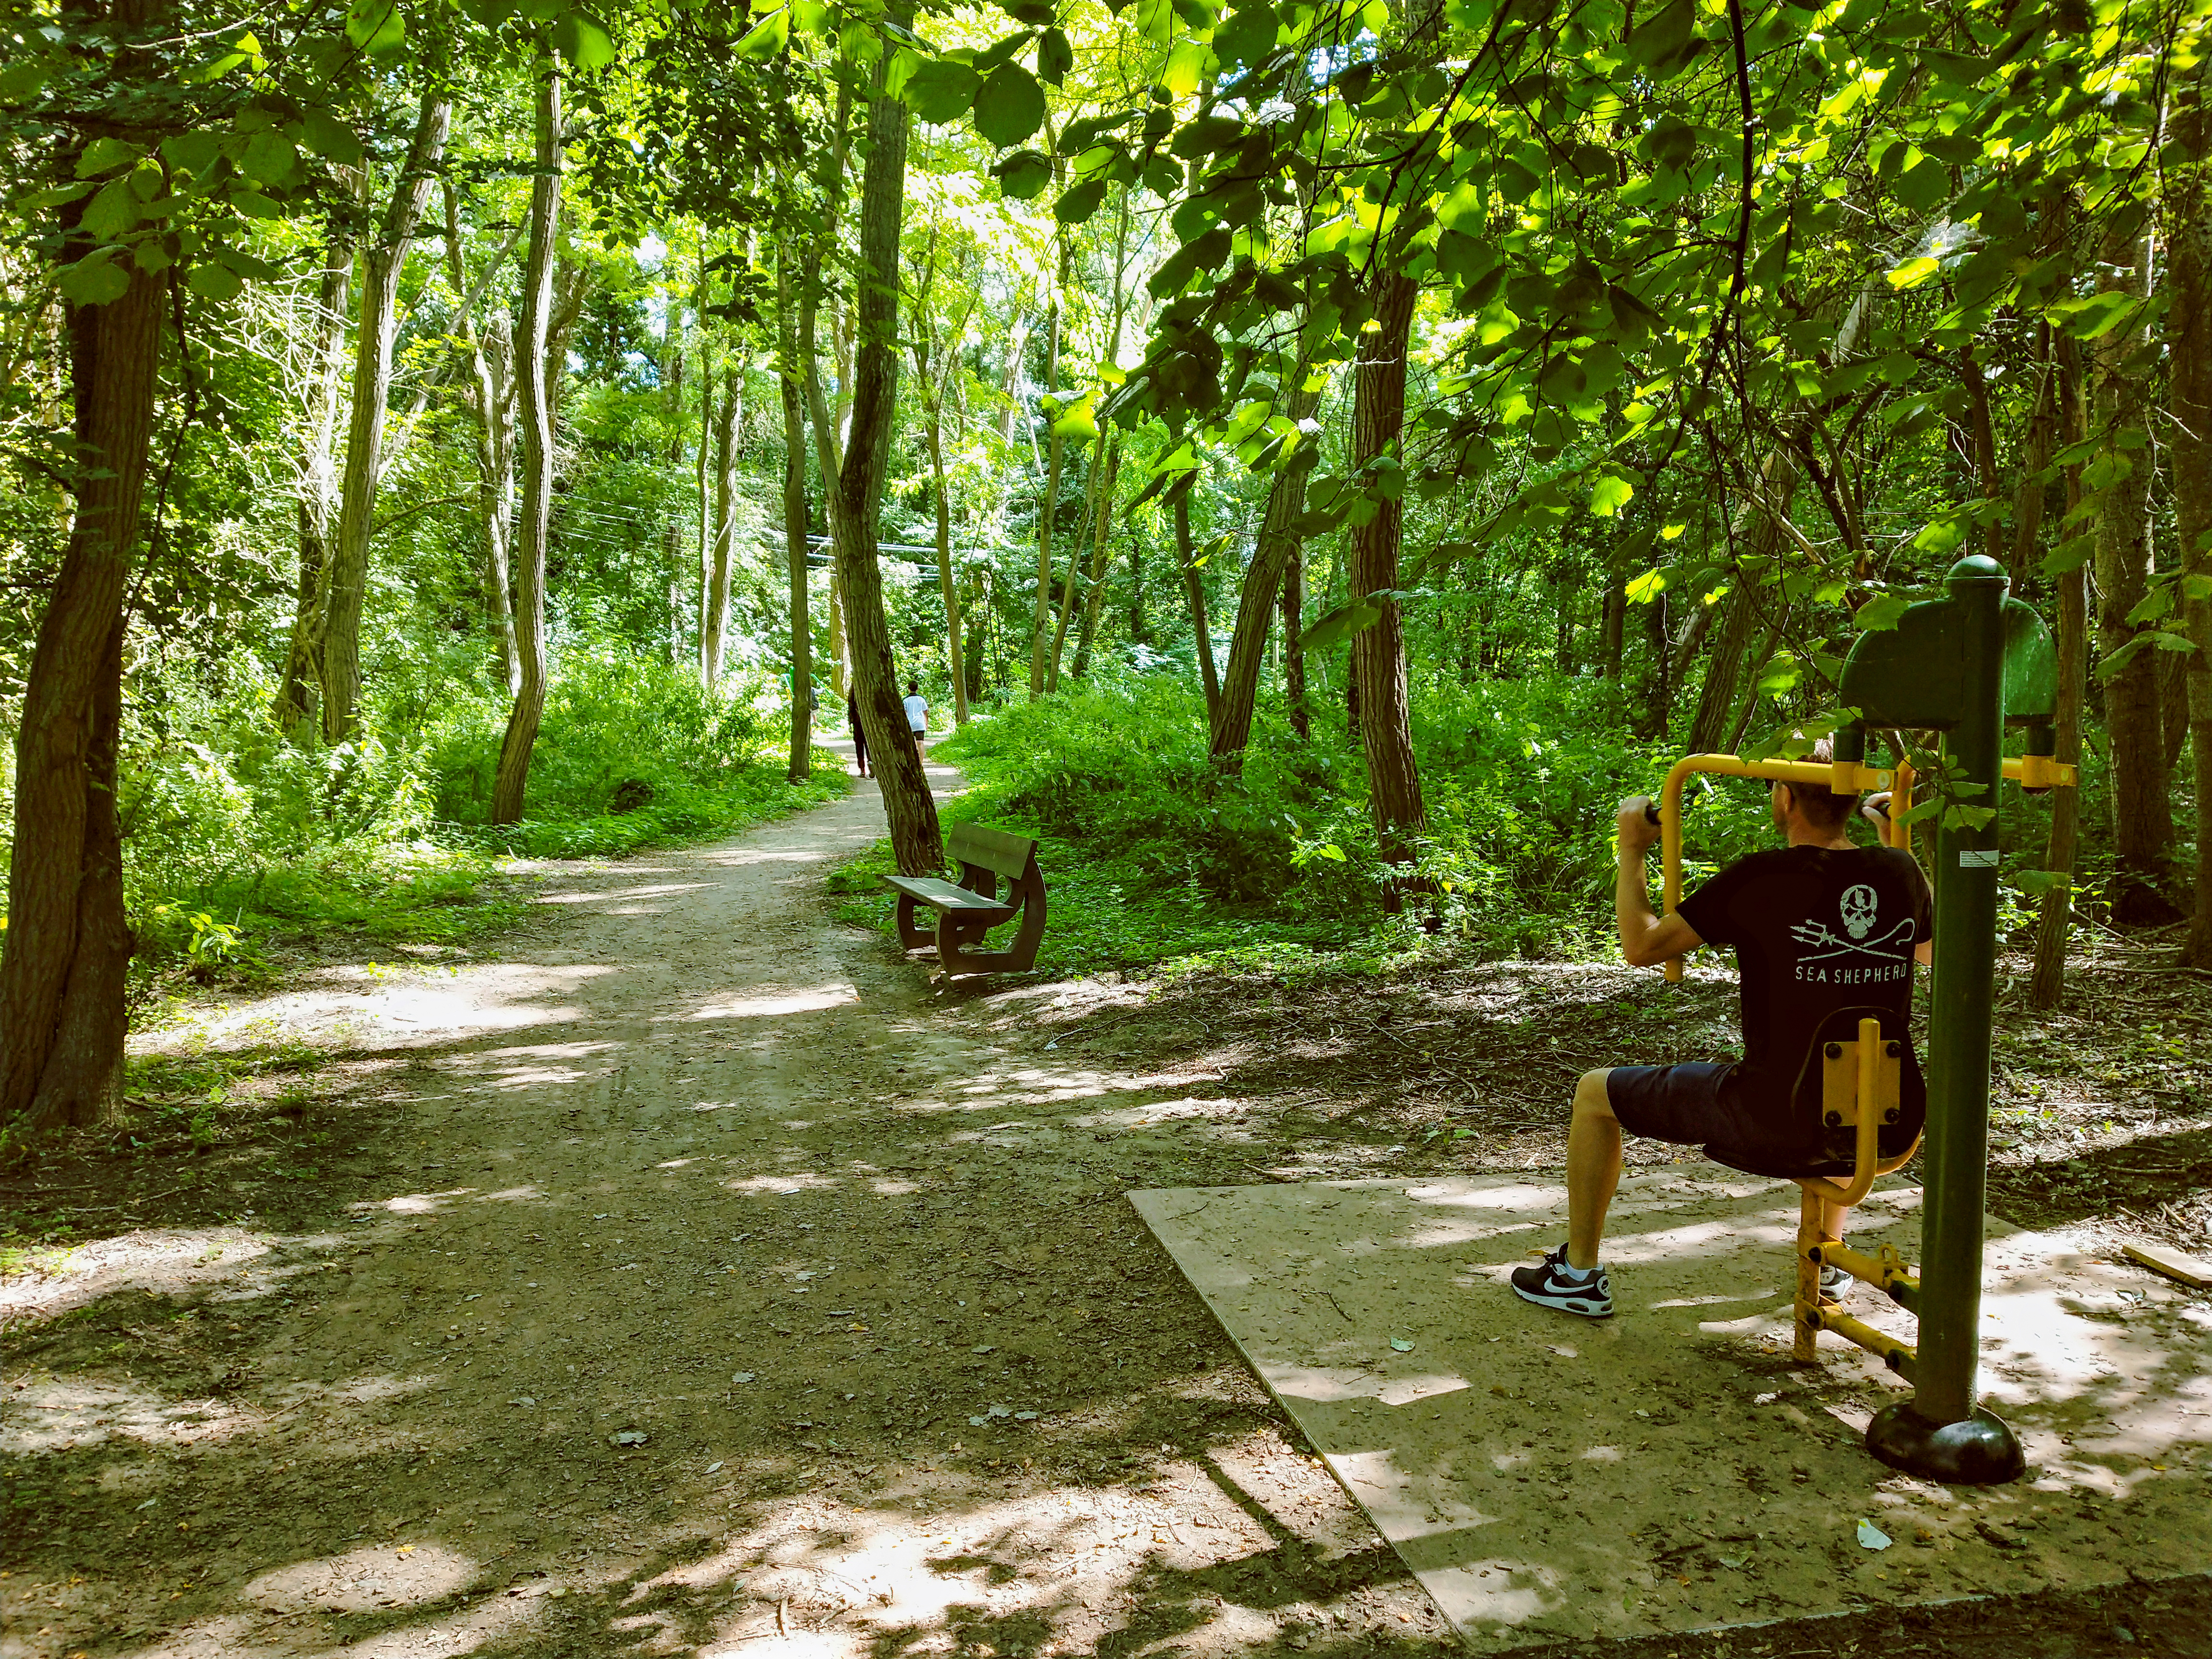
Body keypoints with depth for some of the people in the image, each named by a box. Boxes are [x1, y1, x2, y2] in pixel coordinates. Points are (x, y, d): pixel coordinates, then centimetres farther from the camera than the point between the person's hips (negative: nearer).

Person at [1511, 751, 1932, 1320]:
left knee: (1595, 1093, 15)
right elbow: (1929, 951, 21)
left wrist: (1632, 851, 3)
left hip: (1771, 1119, -5)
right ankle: (1829, 1257, 50)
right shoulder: (1899, 872, -2)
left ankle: (1579, 1276, 25)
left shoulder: (1760, 880, -17)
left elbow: (1642, 946, -9)